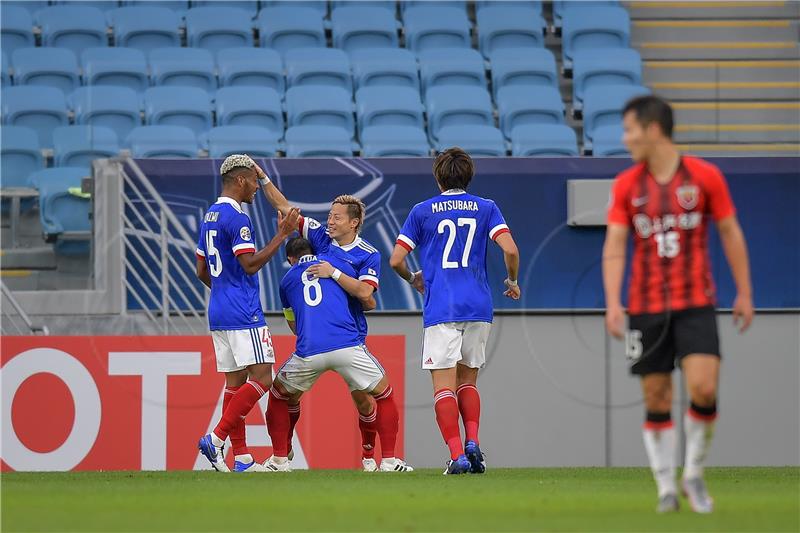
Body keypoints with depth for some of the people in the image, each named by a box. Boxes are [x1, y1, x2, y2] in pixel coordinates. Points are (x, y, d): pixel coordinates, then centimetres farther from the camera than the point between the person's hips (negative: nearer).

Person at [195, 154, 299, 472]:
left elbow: (202, 272, 22)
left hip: (218, 314, 10)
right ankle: (216, 439, -16)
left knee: (235, 382, 8)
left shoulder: (210, 217, 16)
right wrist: (282, 235, -15)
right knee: (261, 378, -9)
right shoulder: (236, 218, -13)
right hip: (243, 315, -10)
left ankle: (241, 458, 5)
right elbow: (250, 265, -18)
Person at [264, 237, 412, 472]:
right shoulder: (335, 257, 19)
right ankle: (389, 461, 13)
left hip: (308, 352, 1)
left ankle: (279, 460, 20)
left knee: (278, 396, 26)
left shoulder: (286, 280, 24)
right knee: (384, 393, 18)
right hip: (347, 346, -1)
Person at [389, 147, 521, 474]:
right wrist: (512, 282, 15)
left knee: (444, 386, -4)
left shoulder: (422, 211, 6)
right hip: (478, 307, 3)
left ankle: (457, 454, -18)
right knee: (467, 380, 17)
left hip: (440, 309, -2)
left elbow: (396, 260, 4)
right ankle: (472, 442, -3)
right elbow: (510, 250, -4)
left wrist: (414, 280, 25)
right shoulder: (486, 208, 9)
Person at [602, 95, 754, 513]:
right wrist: (613, 302, -14)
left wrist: (744, 293, 4)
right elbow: (614, 246, -2)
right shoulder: (626, 186, 2)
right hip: (646, 308, 2)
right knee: (656, 401, 2)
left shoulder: (704, 177, -2)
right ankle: (666, 488, 12)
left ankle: (694, 475, 4)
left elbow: (730, 233, 5)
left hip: (696, 305, -2)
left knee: (703, 388, -16)